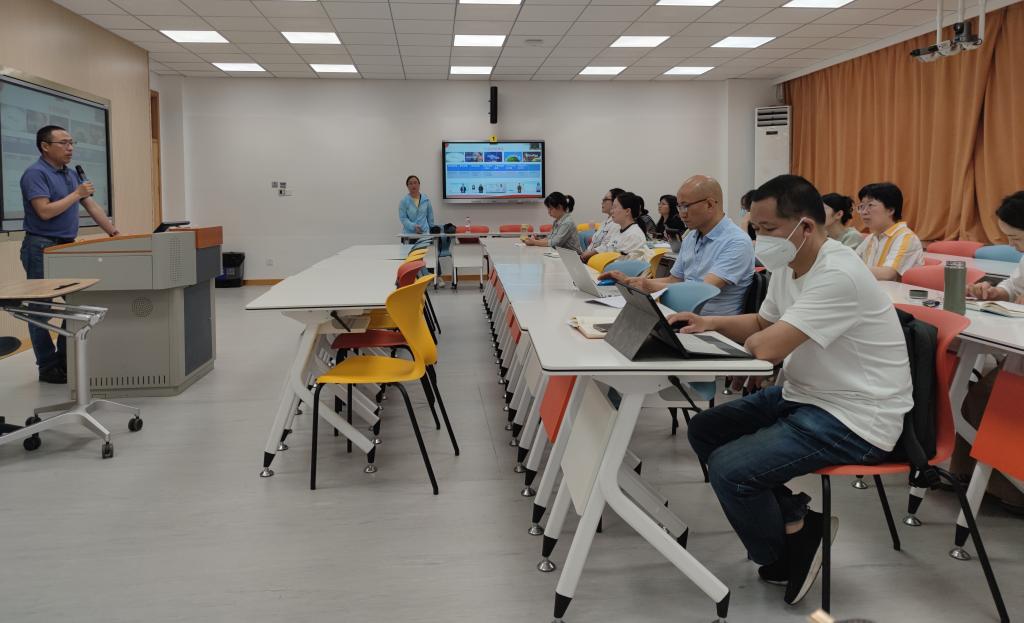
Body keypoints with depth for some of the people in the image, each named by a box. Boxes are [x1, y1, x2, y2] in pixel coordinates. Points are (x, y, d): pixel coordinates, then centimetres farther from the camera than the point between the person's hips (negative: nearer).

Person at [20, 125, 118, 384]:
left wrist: (114, 233, 10)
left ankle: (66, 361, 19)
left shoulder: (71, 174, 14)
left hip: (67, 246, 9)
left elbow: (92, 206, 15)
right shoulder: (35, 173, -12)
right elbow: (45, 211, -21)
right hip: (42, 248, -8)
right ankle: (47, 367, 5)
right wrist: (76, 194, -13)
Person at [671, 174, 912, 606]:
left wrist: (753, 339, -8)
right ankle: (793, 516, 10)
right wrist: (712, 323, 2)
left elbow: (765, 348, -32)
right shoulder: (788, 266, 4)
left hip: (854, 420, -10)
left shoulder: (838, 276, -27)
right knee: (703, 431, 7)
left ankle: (782, 560, 7)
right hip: (804, 396, 10)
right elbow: (762, 324, 20)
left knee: (728, 468, -21)